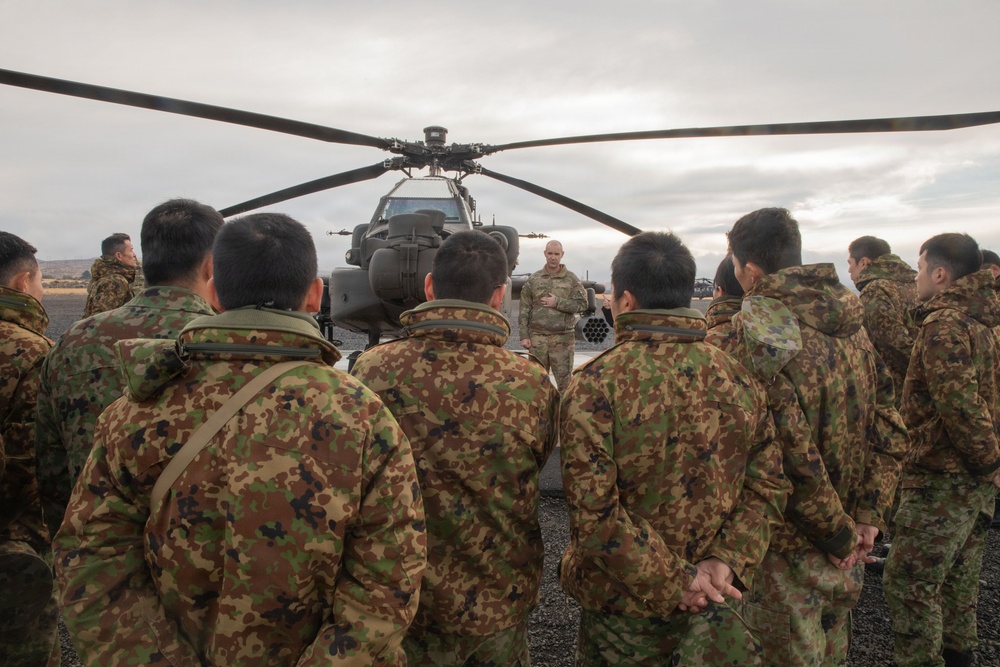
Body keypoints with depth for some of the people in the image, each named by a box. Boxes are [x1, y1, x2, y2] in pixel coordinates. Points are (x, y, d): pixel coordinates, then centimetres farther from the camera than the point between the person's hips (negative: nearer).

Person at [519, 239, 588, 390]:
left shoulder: (572, 279, 3)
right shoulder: (534, 279, 7)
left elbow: (582, 304, -3)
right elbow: (524, 309, 5)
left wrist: (557, 303, -12)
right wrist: (524, 335, -1)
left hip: (562, 338, -1)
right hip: (537, 337, 2)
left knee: (564, 376, 0)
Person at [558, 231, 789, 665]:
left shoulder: (595, 384, -18)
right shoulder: (738, 377, -3)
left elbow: (592, 510, -23)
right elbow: (768, 487, -3)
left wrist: (672, 581, -16)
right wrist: (726, 562, -9)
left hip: (624, 609, -3)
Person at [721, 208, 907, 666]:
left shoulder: (756, 331, -23)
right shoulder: (850, 324, 1)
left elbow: (791, 453, -26)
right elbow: (890, 432, 3)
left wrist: (840, 534, -13)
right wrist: (868, 518, 2)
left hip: (790, 550, -7)